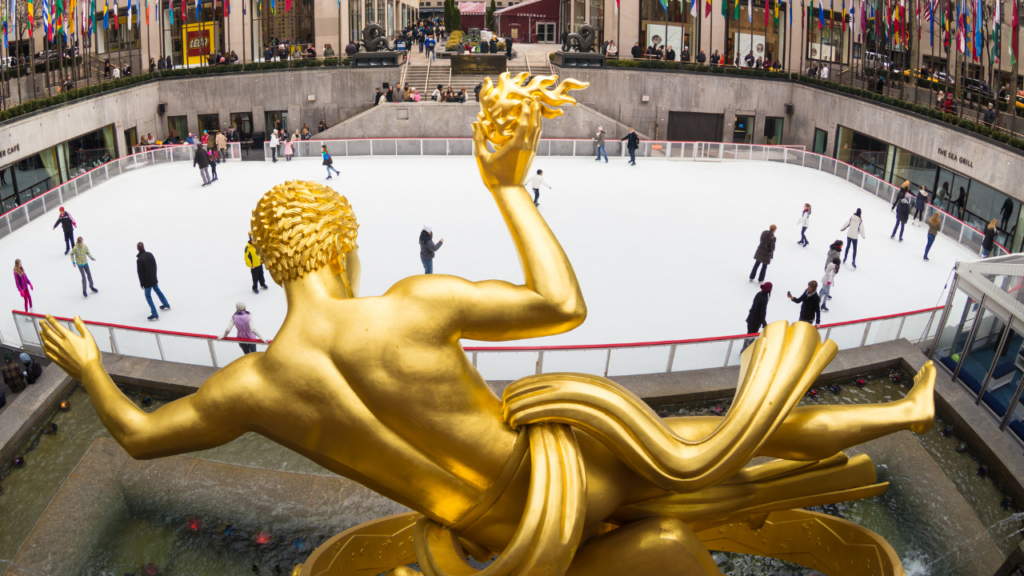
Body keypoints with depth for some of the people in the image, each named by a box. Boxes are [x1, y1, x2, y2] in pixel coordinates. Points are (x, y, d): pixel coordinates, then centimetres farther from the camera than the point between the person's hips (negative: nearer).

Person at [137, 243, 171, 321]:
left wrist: (142, 284, -7)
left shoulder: (139, 260, -24)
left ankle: (155, 314, 0)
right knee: (157, 290, 28)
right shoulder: (150, 255, -5)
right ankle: (166, 305, 46)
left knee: (148, 296, 4)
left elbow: (140, 273, -18)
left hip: (147, 281, -7)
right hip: (154, 278, 7)